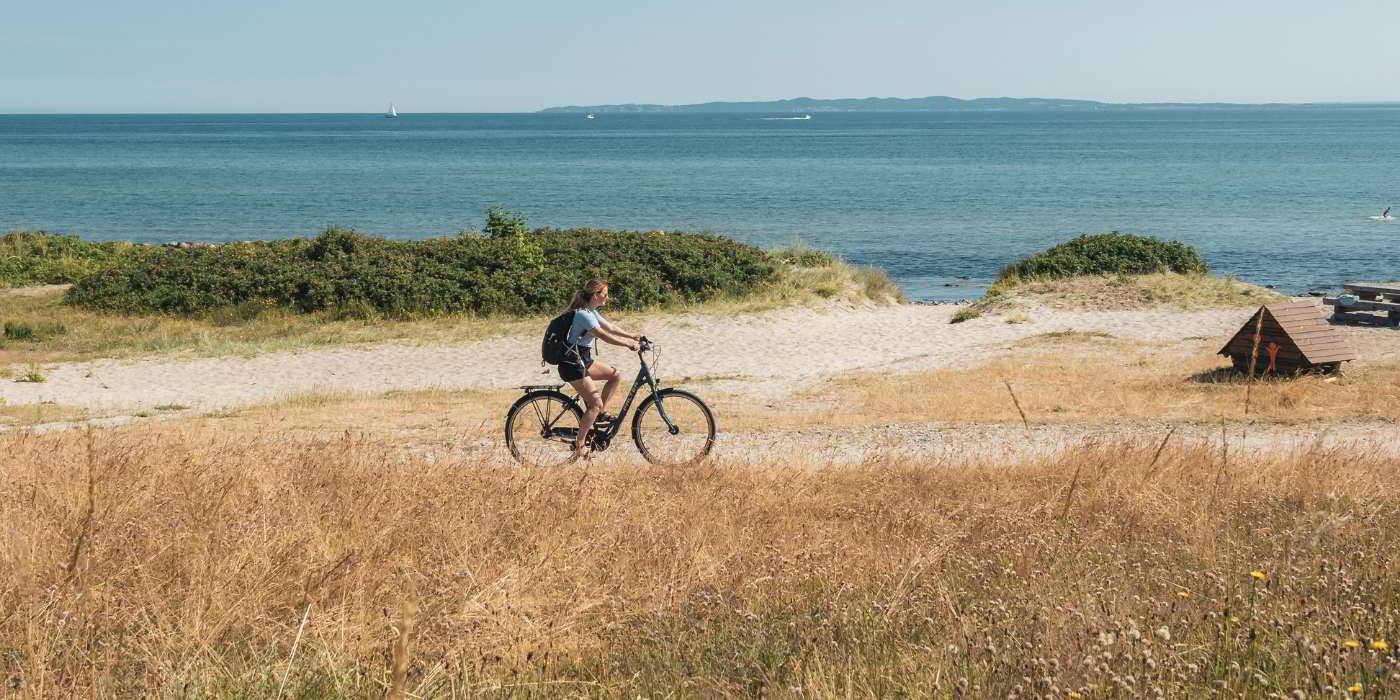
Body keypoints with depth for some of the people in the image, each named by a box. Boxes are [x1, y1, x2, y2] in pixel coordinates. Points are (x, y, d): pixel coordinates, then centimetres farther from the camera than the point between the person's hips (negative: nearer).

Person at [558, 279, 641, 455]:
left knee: (616, 376, 6)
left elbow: (610, 327, 16)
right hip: (572, 365, -10)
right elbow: (604, 336, -28)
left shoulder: (591, 312, 10)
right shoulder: (583, 314, -21)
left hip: (584, 360, 10)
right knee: (595, 403, -10)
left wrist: (633, 336, 10)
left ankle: (599, 414, 13)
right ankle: (579, 444, -3)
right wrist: (628, 344, -26)